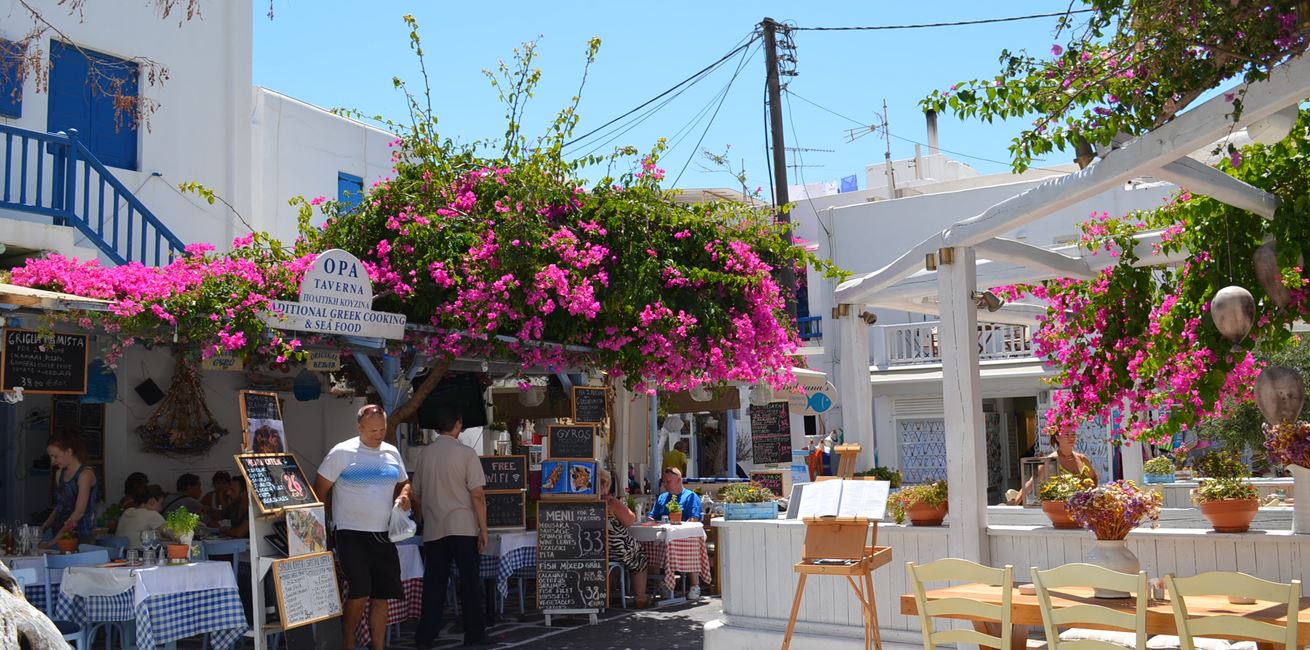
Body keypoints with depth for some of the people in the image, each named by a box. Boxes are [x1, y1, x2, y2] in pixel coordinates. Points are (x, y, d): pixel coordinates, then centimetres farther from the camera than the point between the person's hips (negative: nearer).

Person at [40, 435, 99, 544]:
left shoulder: (85, 474, -8)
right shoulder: (60, 473, 15)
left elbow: (79, 512, -15)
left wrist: (55, 540, -18)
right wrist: (43, 528, 6)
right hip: (60, 532, 6)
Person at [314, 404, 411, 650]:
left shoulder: (392, 452, 9)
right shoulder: (342, 452, -7)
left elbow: (404, 483, 21)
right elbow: (320, 490, -3)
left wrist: (404, 496, -1)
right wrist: (325, 522, 0)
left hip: (384, 534, 5)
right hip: (352, 533, -5)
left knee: (382, 595, 6)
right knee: (359, 592, -10)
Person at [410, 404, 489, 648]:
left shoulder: (424, 454, 6)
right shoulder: (466, 453, -7)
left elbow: (416, 494, 13)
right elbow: (477, 495, -10)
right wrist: (483, 529, -4)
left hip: (433, 529, 4)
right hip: (462, 527, -4)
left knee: (434, 582, 9)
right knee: (470, 582, 5)